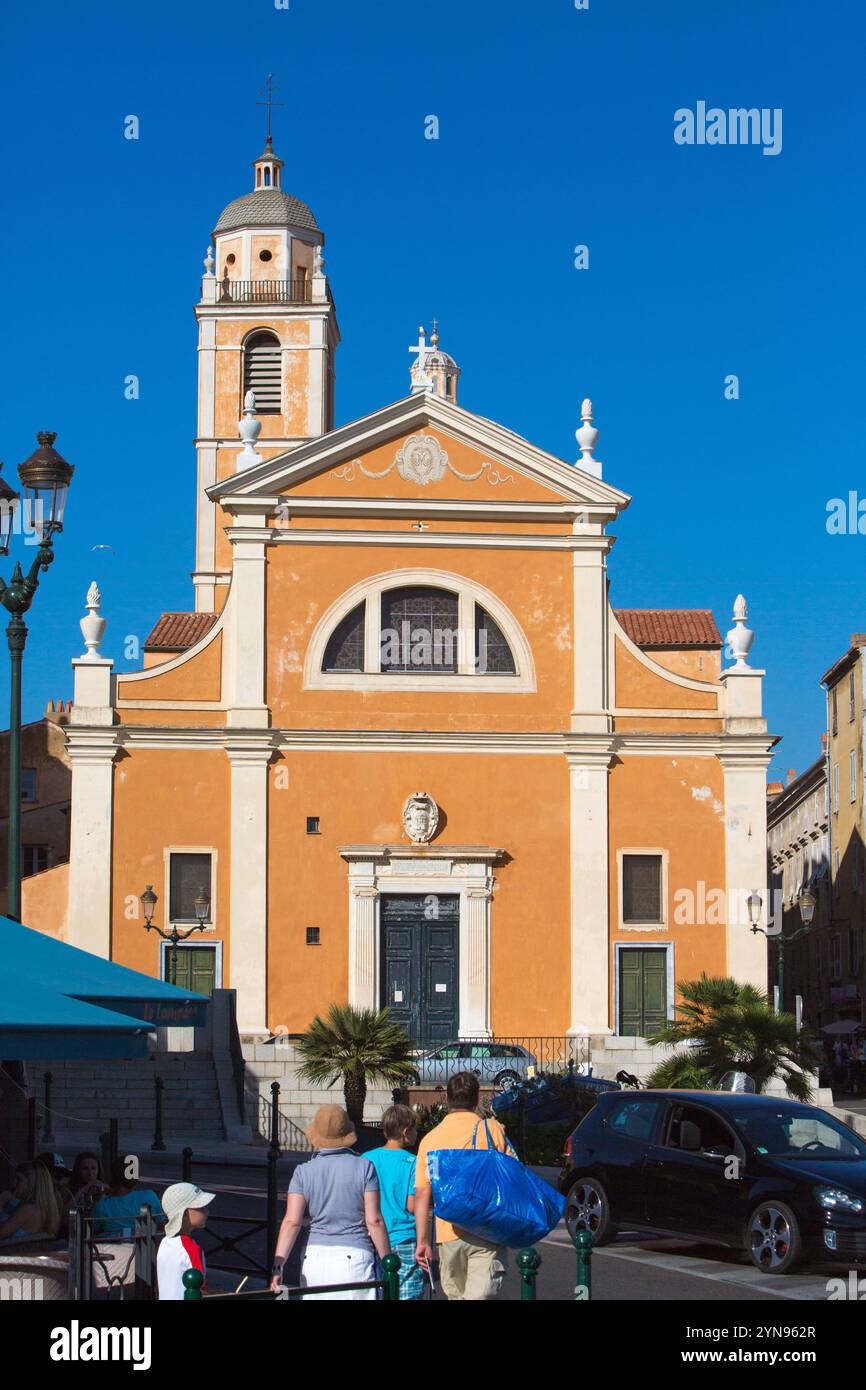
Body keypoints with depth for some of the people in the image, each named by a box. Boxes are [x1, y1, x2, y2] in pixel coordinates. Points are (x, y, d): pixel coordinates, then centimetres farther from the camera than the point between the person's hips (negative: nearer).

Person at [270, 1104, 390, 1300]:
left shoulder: (303, 1172, 2)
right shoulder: (364, 1167, -3)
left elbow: (291, 1222, -6)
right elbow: (374, 1220, -6)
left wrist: (278, 1264, -9)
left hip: (315, 1256, 3)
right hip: (355, 1256, -2)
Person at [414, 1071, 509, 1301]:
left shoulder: (430, 1139, 7)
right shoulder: (492, 1129, 0)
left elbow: (421, 1195, 2)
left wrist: (422, 1241, 4)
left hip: (449, 1233, 3)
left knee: (455, 1295, 16)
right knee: (480, 1295, -10)